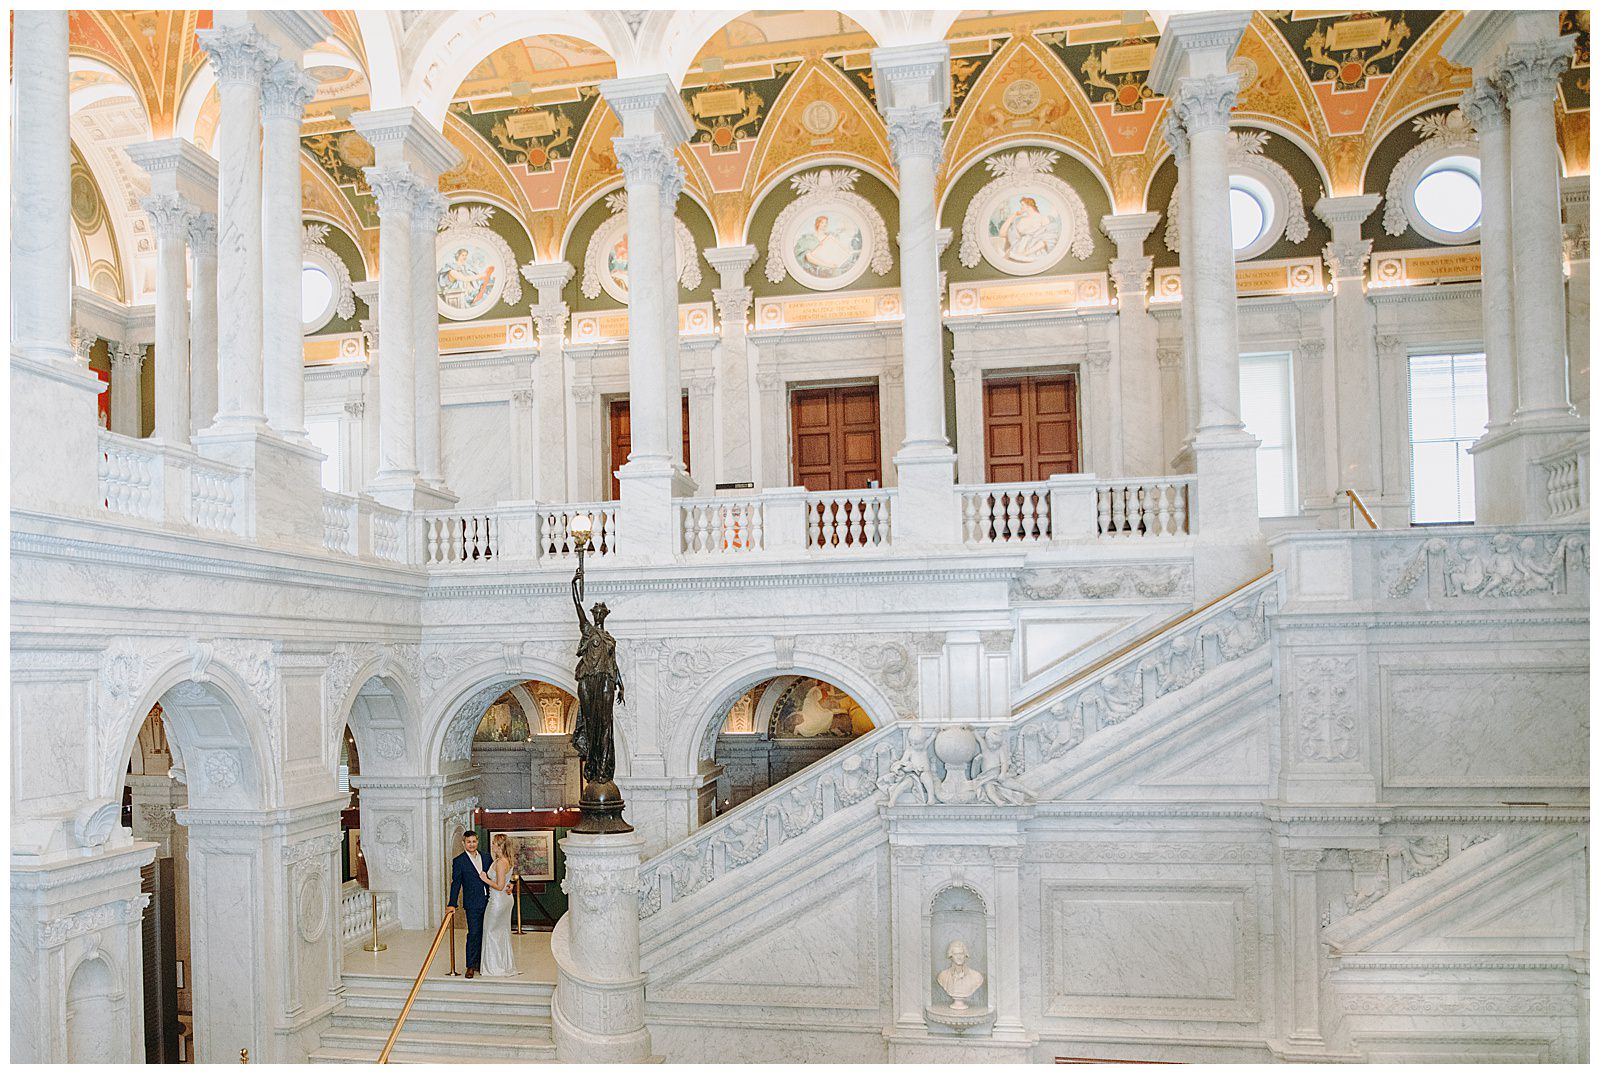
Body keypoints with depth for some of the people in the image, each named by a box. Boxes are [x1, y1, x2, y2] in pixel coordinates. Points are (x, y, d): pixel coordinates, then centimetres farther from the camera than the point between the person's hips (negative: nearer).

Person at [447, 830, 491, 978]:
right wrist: (452, 904, -12)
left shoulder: (485, 857, 10)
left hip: (488, 902, 5)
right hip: (472, 904, -5)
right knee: (473, 933, -8)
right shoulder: (459, 861, -3)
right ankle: (471, 966, -1)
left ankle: (481, 962, 19)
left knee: (484, 934, 9)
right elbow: (456, 884, -6)